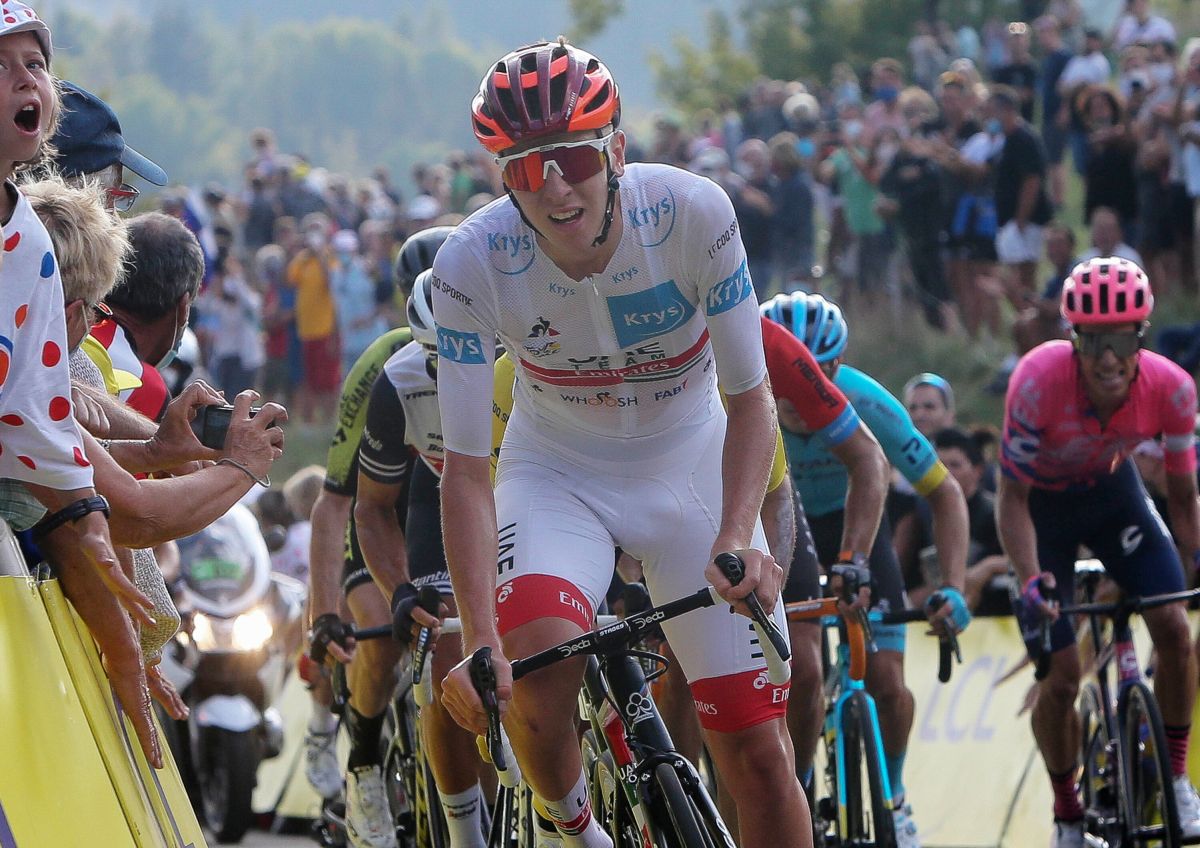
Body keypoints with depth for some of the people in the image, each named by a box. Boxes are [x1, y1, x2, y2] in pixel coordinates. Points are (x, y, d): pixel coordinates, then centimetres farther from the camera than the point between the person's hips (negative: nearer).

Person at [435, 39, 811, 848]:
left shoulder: (693, 212, -26)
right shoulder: (472, 263, -26)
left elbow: (750, 395, -17)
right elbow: (466, 467, -24)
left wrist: (738, 538, -34)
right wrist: (479, 645, -34)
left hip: (689, 469, 1)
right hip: (557, 474, -1)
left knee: (758, 753, -6)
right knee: (534, 667, -30)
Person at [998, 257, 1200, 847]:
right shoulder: (1039, 382, -35)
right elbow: (1012, 498, -25)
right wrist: (1029, 579, -39)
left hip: (1111, 490, 2)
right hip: (1044, 501, -2)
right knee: (1060, 675, -9)